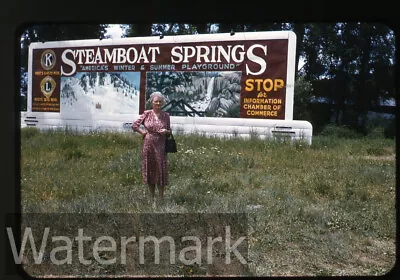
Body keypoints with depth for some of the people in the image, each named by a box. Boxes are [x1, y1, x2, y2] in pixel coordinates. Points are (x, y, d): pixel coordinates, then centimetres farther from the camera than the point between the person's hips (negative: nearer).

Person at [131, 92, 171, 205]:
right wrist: (143, 132, -4)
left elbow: (169, 131, 12)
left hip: (160, 146, 0)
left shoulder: (166, 115, 4)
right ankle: (152, 198, 21)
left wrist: (166, 131, -9)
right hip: (148, 145, 0)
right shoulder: (147, 114, 0)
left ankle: (161, 198, 14)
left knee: (161, 170, 1)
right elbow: (134, 125, 6)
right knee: (150, 170, 8)